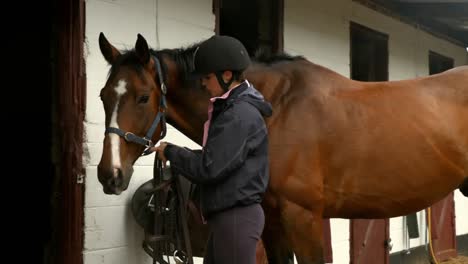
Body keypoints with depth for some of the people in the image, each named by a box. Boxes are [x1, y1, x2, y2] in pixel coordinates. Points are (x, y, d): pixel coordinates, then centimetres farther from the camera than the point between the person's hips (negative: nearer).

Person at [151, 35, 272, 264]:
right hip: (225, 215, 10)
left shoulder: (240, 115, -19)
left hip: (237, 217, -10)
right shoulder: (231, 108, 13)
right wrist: (178, 156, 4)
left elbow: (209, 168, -22)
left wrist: (171, 152, -8)